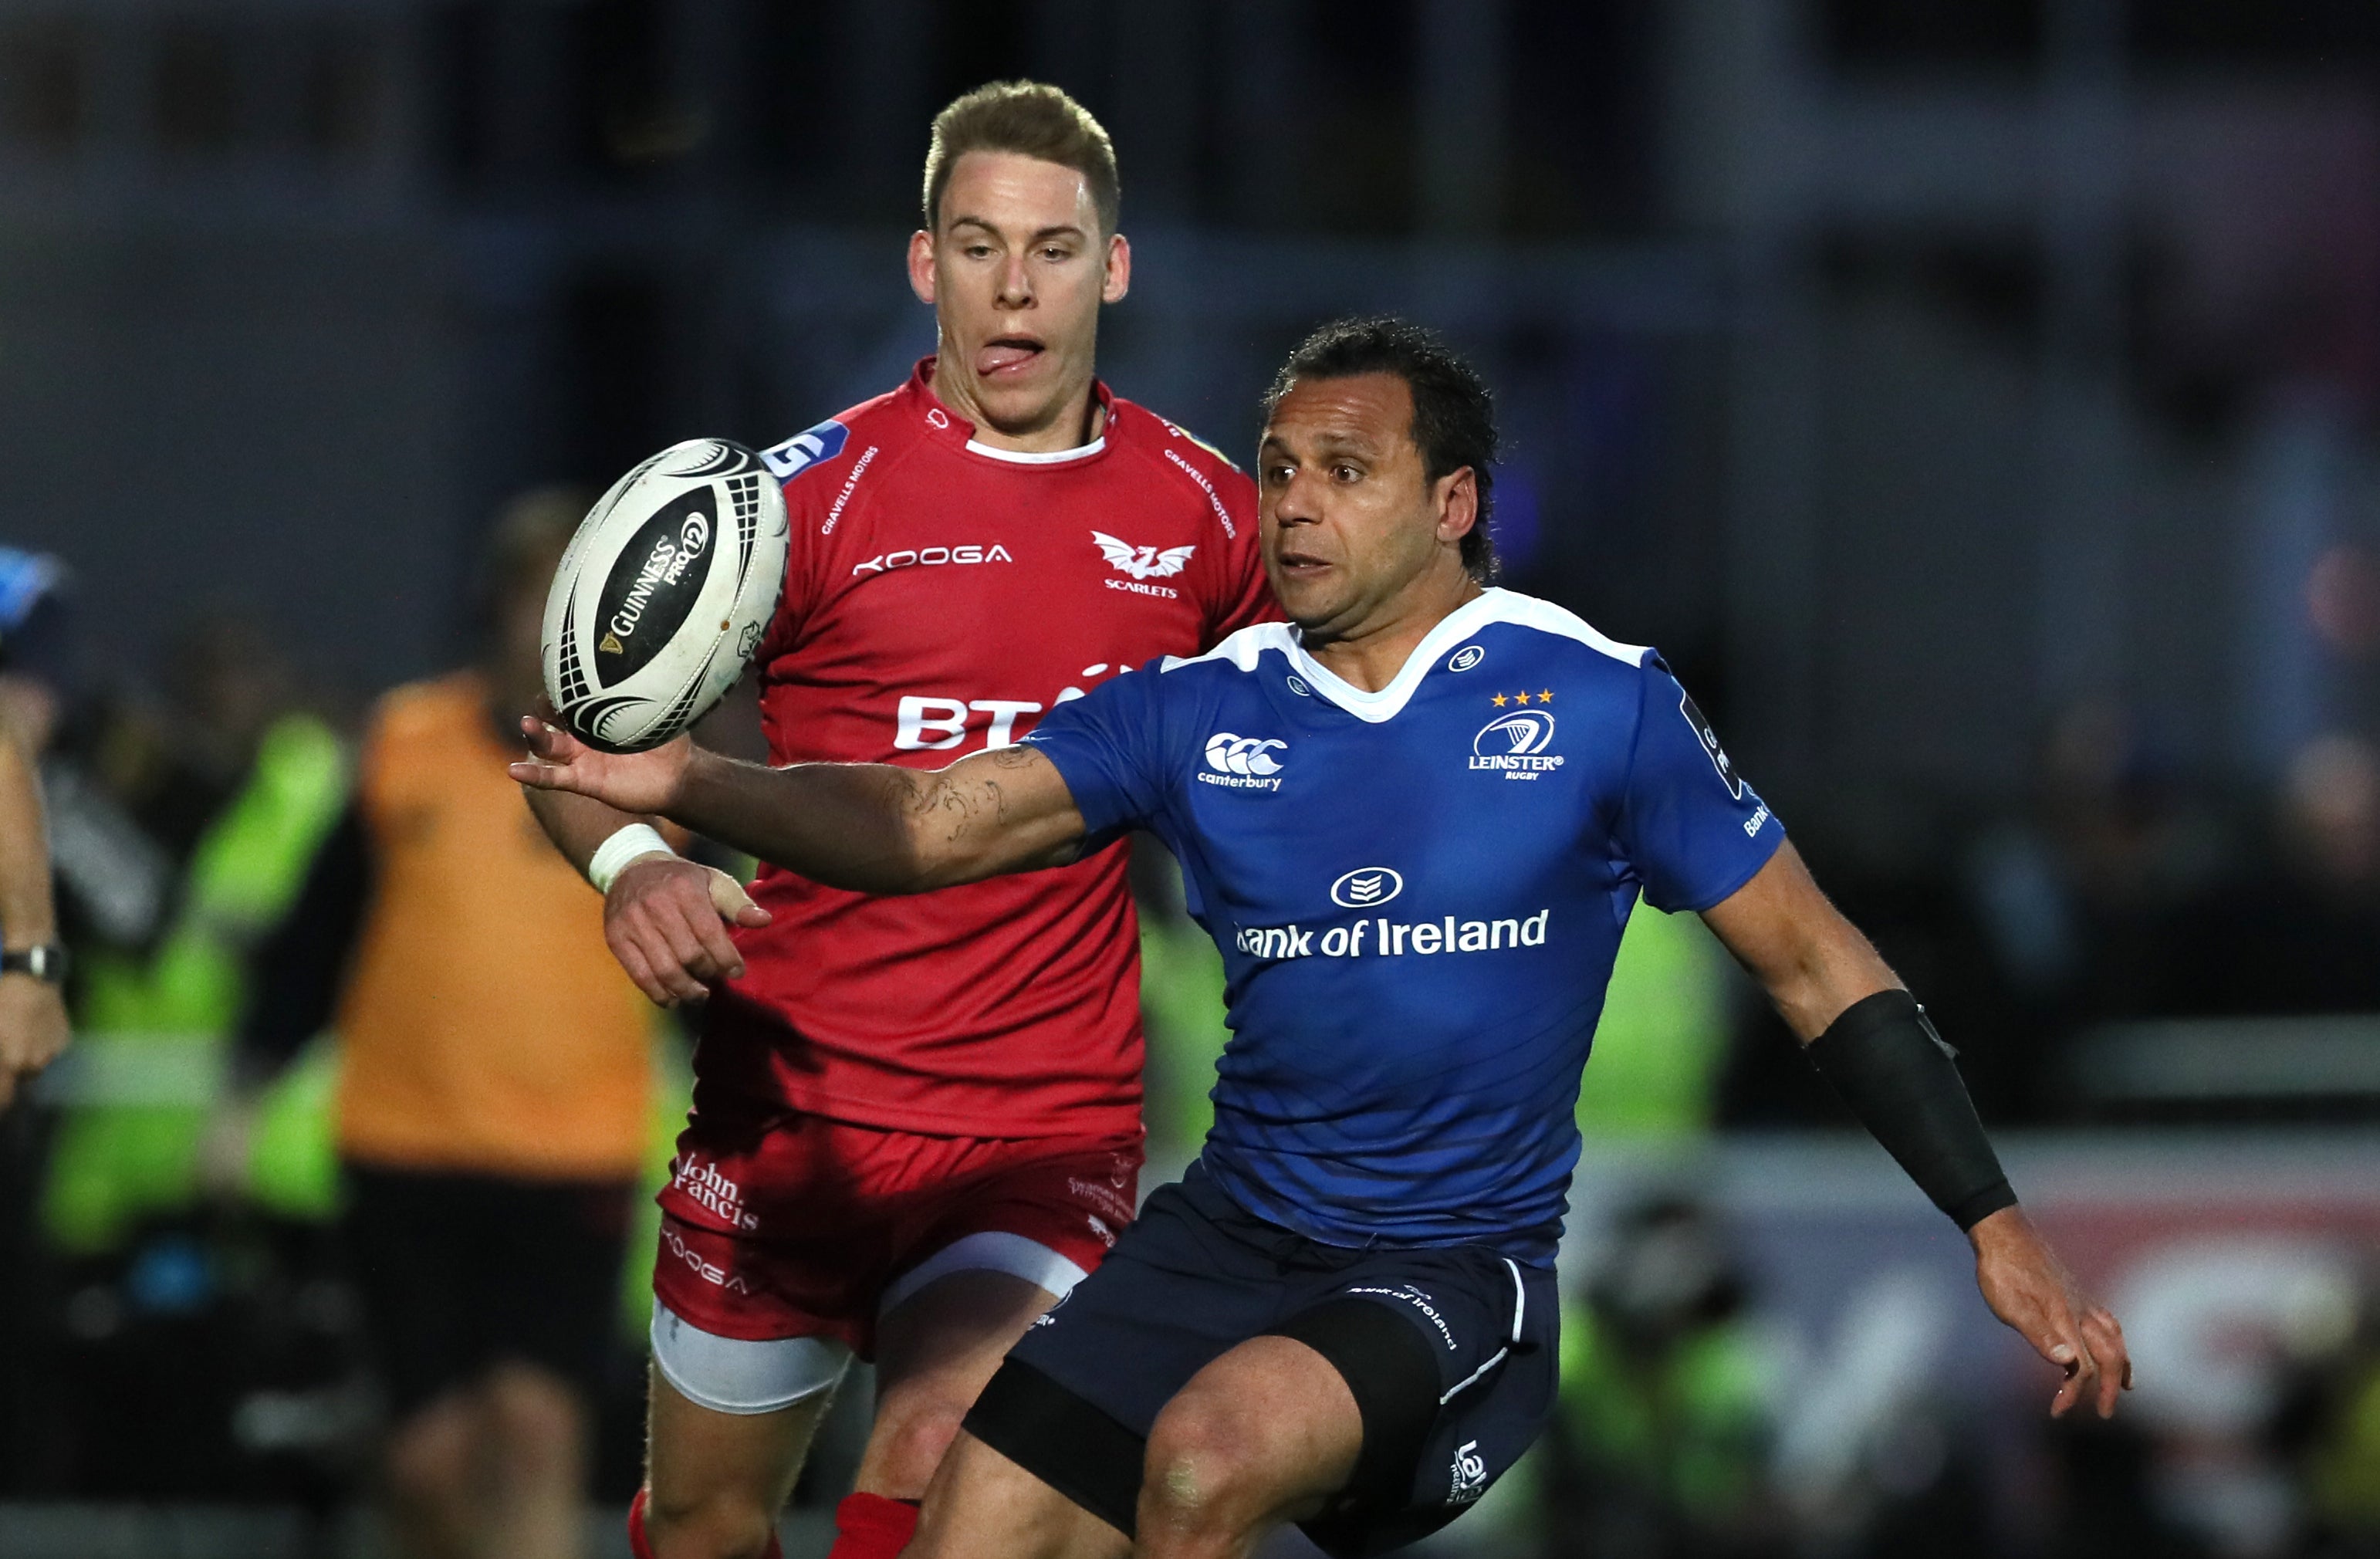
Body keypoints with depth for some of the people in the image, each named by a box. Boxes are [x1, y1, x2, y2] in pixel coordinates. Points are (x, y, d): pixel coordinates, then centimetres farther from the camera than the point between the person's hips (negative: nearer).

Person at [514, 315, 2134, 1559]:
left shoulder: (1599, 704, -4)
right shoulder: (1199, 713, 4)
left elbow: (1817, 968, 0)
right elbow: (931, 824, -4)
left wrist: (1996, 1224, -6)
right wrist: (690, 785, -22)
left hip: (1469, 1264, -4)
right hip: (1234, 1235, 4)